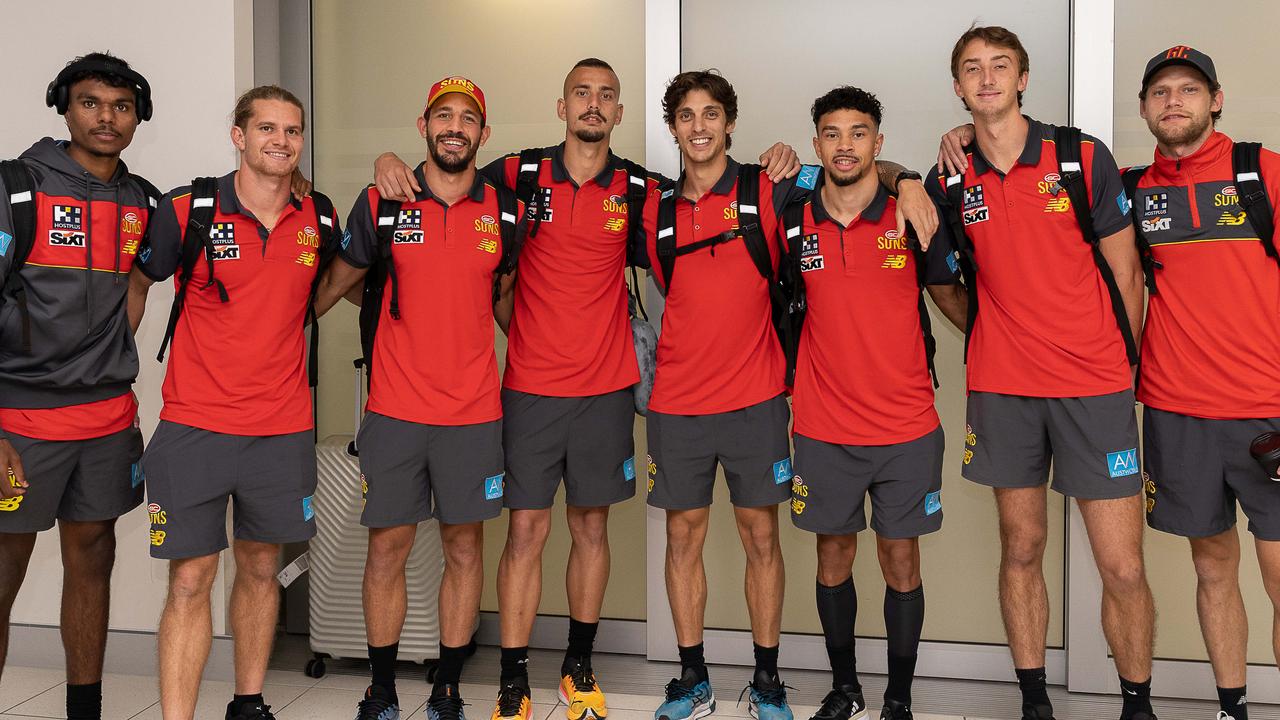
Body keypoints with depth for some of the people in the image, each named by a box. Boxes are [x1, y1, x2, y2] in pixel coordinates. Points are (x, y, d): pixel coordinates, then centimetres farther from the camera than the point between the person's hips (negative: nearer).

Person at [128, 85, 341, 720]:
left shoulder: (319, 219, 2)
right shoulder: (186, 212, -6)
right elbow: (137, 282, 8)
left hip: (283, 429, 3)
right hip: (194, 427, -3)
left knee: (260, 568, 14)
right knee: (190, 580, -2)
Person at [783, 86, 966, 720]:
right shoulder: (795, 222, 1)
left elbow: (952, 297, 7)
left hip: (907, 428, -1)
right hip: (824, 428, 2)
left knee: (901, 563, 7)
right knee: (833, 558, 12)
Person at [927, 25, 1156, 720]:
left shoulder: (1084, 157, -2)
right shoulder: (949, 181, 3)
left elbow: (1125, 273, 4)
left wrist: (1125, 365, 8)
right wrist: (988, 333, 11)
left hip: (1095, 386, -2)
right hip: (1001, 388, 2)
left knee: (1123, 568, -2)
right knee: (1020, 551, 10)